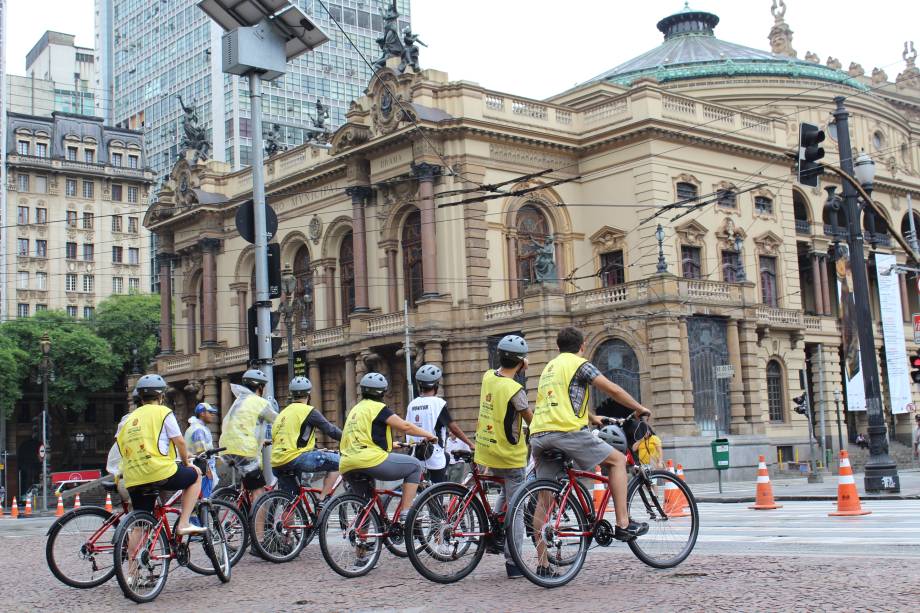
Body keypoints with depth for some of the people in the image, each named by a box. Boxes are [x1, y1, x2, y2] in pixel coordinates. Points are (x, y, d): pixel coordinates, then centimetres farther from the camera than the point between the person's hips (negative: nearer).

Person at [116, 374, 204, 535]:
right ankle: (183, 523, 10)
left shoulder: (128, 419, 18)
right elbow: (179, 441, 1)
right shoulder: (163, 412, 2)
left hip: (133, 481, 5)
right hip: (161, 473, -5)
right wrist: (186, 462, 19)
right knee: (195, 475, 19)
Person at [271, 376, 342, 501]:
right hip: (294, 458, -8)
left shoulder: (283, 413, 23)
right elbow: (330, 430, -1)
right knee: (336, 462, -1)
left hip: (277, 464, 8)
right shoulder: (308, 411, -1)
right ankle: (322, 502, -5)